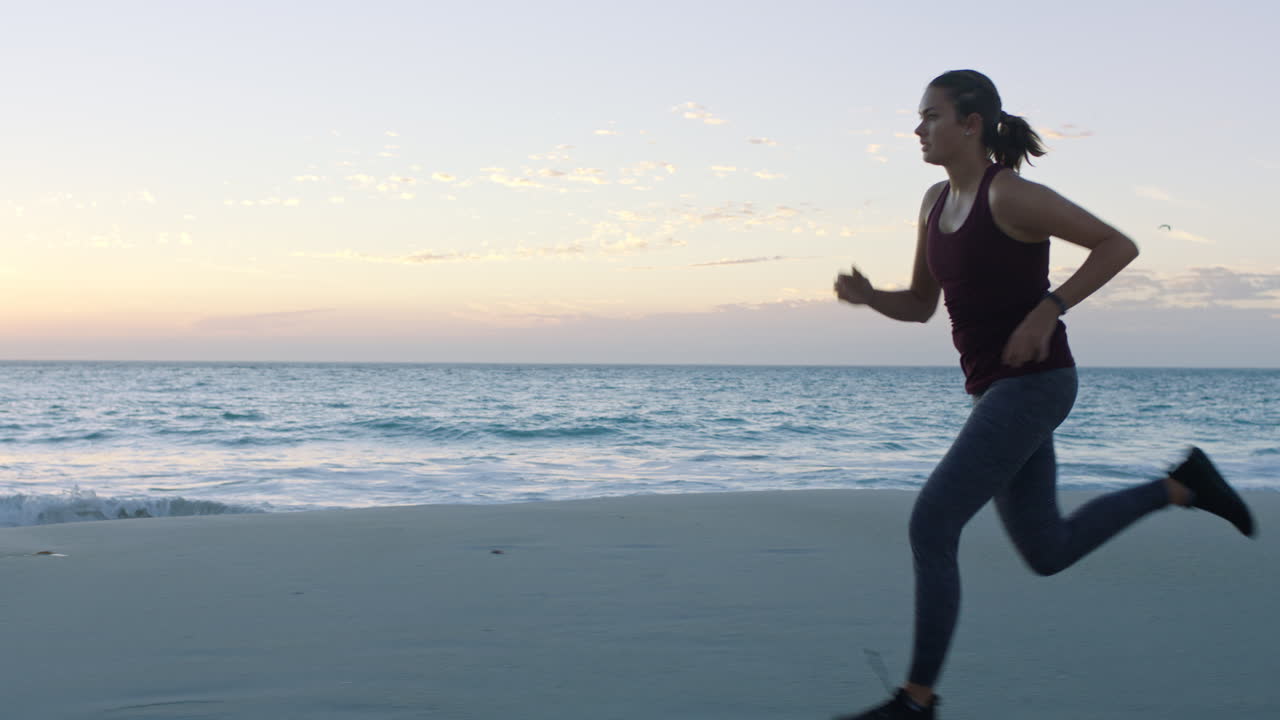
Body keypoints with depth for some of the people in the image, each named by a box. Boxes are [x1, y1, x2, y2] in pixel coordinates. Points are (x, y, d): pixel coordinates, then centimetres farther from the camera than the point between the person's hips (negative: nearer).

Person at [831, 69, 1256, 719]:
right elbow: (920, 305, 16)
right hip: (996, 390, 9)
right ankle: (1182, 486, 26)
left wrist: (1046, 311, -23)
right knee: (1047, 553, 15)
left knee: (930, 526, -12)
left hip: (1033, 384, -9)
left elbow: (1119, 245, -14)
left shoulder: (1011, 194, -15)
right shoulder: (937, 202, 10)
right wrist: (866, 295, -5)